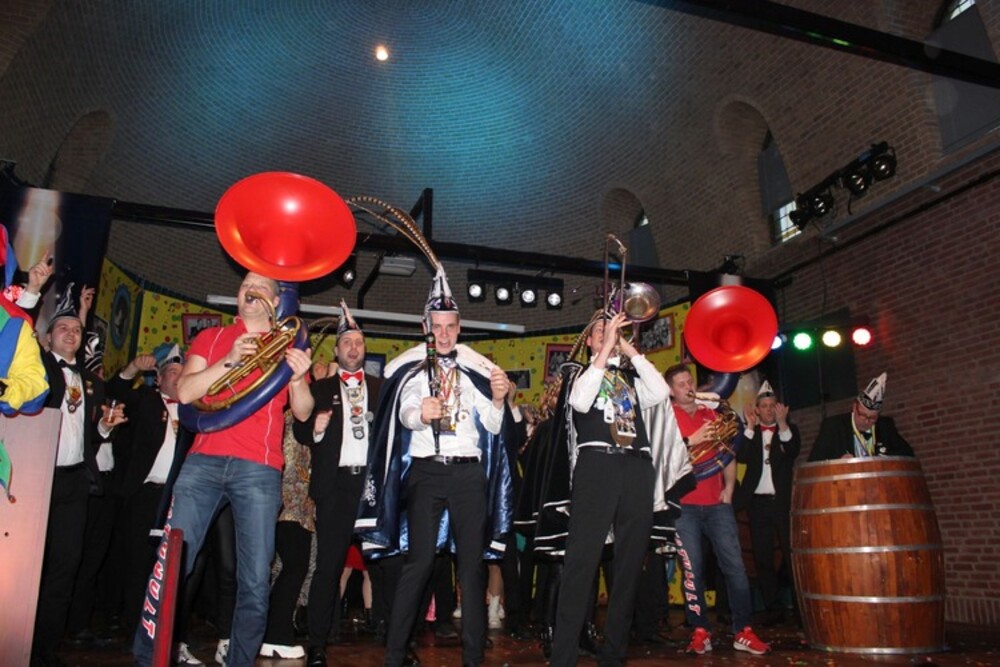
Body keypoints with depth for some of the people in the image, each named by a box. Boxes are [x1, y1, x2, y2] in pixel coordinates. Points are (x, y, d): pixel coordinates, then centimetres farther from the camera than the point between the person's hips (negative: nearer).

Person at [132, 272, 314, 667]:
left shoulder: (287, 346, 14)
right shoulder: (211, 338, 17)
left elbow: (303, 413, 7)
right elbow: (185, 392, 3)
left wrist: (297, 378, -13)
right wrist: (229, 361, -10)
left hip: (259, 470, -1)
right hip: (204, 461, 1)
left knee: (255, 581, -2)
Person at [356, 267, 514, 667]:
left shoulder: (477, 368, 7)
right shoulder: (411, 368, 5)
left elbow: (494, 427, 4)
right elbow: (404, 414, -9)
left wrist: (498, 401, -17)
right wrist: (420, 412, -32)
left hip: (469, 471, 1)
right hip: (425, 470, -1)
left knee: (472, 561, 3)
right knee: (419, 560, -3)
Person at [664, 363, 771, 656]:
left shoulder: (711, 414, 16)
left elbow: (728, 453, 17)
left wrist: (729, 487, 6)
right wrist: (693, 440, -19)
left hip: (716, 502, 4)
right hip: (683, 504, -4)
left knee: (734, 564, -1)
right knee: (693, 568, -2)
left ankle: (743, 631, 7)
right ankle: (700, 631, 8)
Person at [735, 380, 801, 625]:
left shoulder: (789, 430, 9)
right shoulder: (749, 434, 12)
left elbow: (792, 452, -10)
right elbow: (742, 457, -6)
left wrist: (782, 423, -18)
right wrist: (750, 426, -10)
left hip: (783, 501, -2)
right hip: (758, 503, 2)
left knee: (792, 554, -6)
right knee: (763, 558, 3)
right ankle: (773, 608, 11)